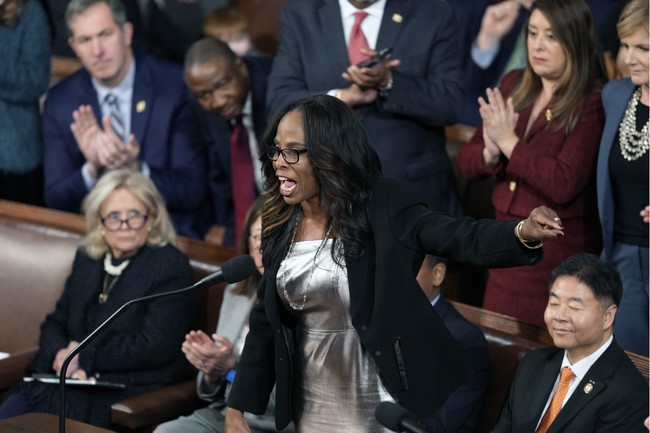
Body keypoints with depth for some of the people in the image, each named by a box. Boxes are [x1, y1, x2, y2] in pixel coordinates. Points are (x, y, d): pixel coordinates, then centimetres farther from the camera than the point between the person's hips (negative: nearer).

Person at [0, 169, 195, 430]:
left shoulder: (171, 267, -3)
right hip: (67, 378, 6)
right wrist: (61, 354, -7)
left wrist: (84, 356, -10)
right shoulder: (87, 259, 17)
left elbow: (154, 347, -12)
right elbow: (55, 323, 17)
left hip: (130, 392, -6)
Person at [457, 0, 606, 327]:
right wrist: (491, 153, -14)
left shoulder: (592, 104, -12)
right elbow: (467, 163, 7)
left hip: (558, 252, -6)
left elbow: (565, 185, -22)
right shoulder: (513, 86, 6)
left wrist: (509, 142, -18)